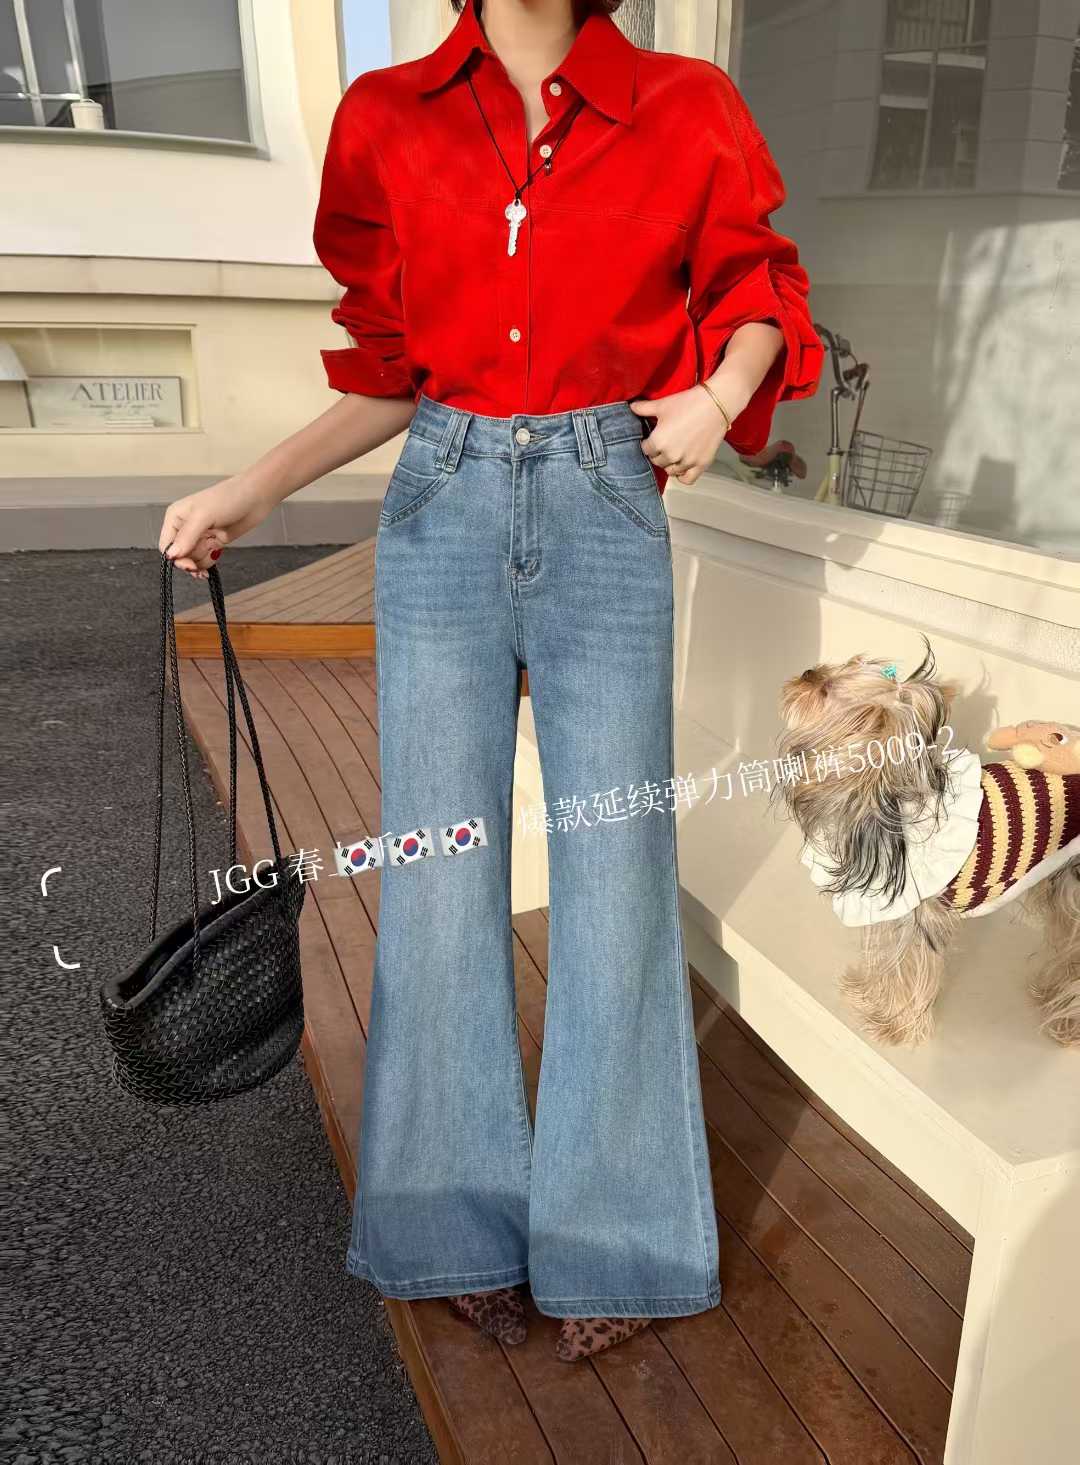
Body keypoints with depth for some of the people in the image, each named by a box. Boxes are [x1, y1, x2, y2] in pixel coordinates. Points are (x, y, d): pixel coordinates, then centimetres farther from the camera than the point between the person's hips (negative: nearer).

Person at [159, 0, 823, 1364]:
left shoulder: (686, 114, 6)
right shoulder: (387, 121, 10)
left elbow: (758, 283, 19)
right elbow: (385, 372, 13)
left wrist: (719, 395, -3)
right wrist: (244, 495, 3)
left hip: (605, 518, -1)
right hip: (442, 514, 2)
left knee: (613, 877, 1)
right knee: (438, 877, 2)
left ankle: (603, 1241, 22)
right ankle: (469, 1226, 23)